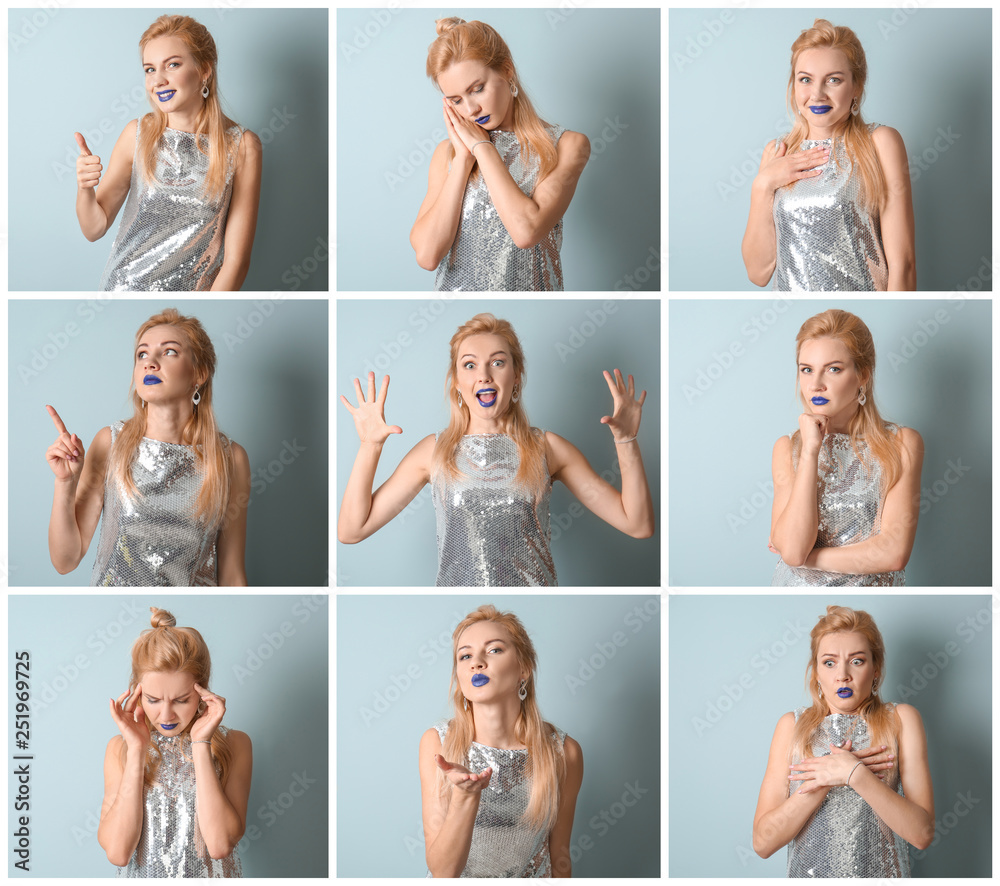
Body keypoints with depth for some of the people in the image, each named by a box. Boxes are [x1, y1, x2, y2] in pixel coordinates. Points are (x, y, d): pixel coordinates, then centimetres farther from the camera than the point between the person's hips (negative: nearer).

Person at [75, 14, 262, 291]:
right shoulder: (137, 135, 4)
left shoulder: (242, 146, -2)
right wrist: (84, 188, -10)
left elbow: (236, 260, -3)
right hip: (123, 287, 2)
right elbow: (94, 228, 9)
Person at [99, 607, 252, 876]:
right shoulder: (119, 748, 4)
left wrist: (201, 745, -11)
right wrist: (137, 750, -9)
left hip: (212, 875, -1)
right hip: (142, 877, 2)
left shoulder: (233, 745, 0)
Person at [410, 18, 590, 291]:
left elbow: (526, 230, -14)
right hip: (456, 286, 1)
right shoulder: (448, 153, 10)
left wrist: (481, 146, -4)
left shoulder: (565, 145, 1)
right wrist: (463, 159, -2)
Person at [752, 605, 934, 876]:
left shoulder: (900, 720, -6)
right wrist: (828, 778, -20)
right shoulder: (793, 725, -3)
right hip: (808, 873, 1)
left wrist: (854, 773, -23)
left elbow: (922, 833, -16)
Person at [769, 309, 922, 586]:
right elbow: (791, 549, -8)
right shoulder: (787, 449, 7)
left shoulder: (901, 444, 0)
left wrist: (807, 558, -6)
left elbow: (894, 552, -9)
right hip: (795, 593, 2)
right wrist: (810, 451, -8)